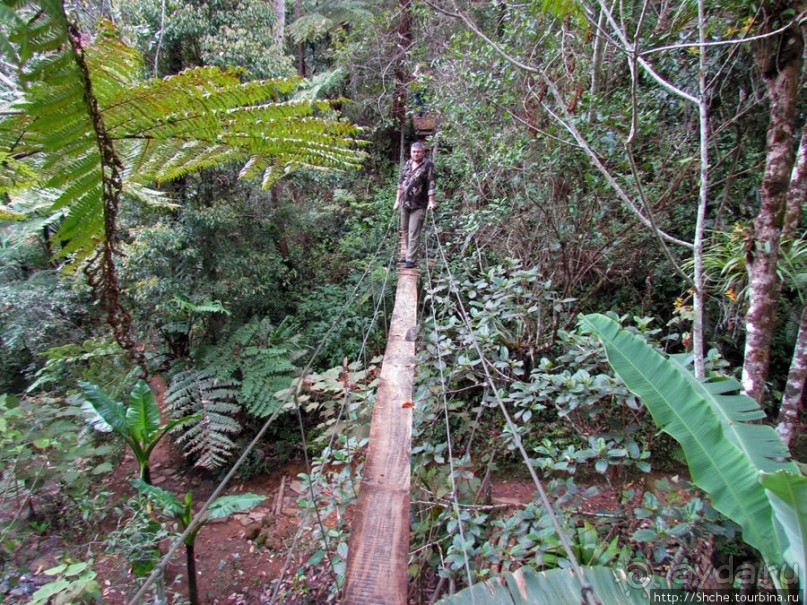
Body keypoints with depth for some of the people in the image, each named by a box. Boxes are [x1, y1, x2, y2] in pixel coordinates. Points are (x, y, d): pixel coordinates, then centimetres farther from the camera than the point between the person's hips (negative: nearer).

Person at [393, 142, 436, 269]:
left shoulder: (428, 165, -7)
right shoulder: (407, 164, 11)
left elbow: (431, 184, -11)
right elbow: (400, 182, 16)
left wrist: (431, 201, -17)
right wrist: (397, 200, 15)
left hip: (418, 205, -7)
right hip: (405, 203, 7)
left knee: (413, 232, -8)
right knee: (405, 229, 14)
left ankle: (411, 259, -5)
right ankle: (409, 253, 28)